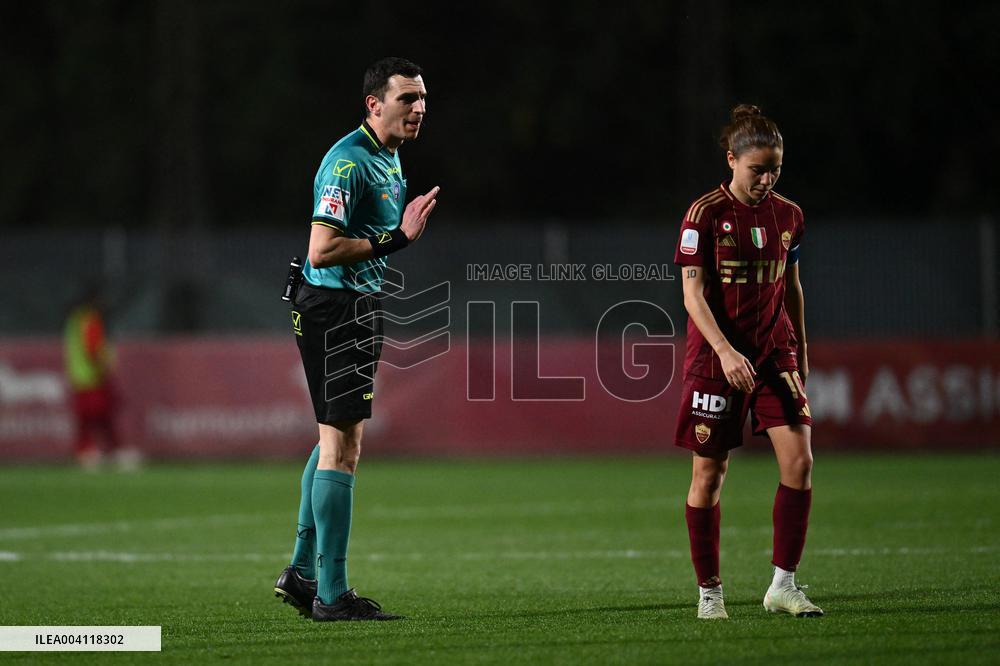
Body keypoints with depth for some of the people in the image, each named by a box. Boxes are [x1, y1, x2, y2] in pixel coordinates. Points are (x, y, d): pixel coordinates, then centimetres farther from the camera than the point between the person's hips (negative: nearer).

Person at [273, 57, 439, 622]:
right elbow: (322, 250, -25)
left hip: (360, 307, 11)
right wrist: (394, 240, -23)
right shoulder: (348, 162, -19)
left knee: (337, 440, 18)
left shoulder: (390, 158, 14)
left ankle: (302, 571, 27)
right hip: (333, 307, -11)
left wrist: (407, 227, 7)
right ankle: (331, 593, -8)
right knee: (342, 447, -10)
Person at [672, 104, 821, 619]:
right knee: (709, 473, 0)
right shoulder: (705, 214, -9)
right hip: (716, 355, -4)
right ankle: (709, 591, 13)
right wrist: (725, 351, -23)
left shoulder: (787, 215, 6)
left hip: (774, 352, 4)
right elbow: (693, 294, -12)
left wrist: (801, 351, 20)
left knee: (799, 460, -10)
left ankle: (783, 585, -3)